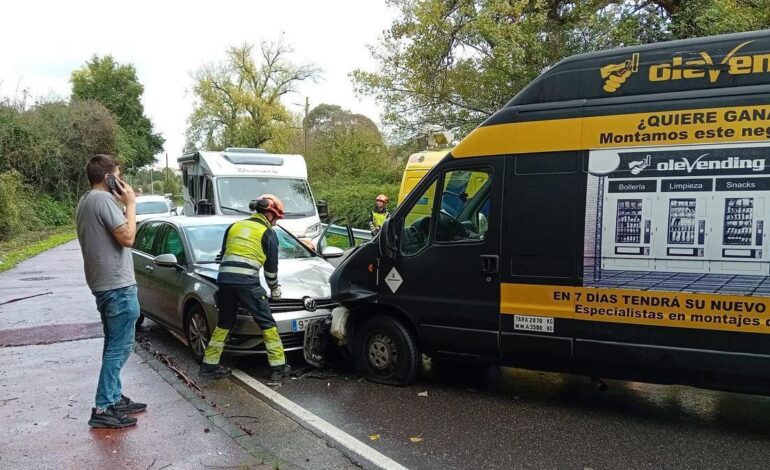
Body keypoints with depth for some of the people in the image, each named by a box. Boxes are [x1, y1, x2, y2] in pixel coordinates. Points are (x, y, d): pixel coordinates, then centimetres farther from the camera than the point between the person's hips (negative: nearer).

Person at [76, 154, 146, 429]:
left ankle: (114, 398, 24)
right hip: (117, 285, -11)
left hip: (103, 283, 11)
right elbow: (127, 237, -20)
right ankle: (103, 409, -3)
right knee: (120, 347, -6)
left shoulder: (85, 202, 16)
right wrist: (130, 204, -12)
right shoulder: (103, 199, -16)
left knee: (114, 345, 17)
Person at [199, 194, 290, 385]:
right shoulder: (268, 233, 6)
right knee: (267, 324, 5)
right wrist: (275, 290, 23)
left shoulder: (234, 226, 22)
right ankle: (278, 368, 6)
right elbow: (271, 267, 9)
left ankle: (209, 365, 22)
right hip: (247, 283, -5)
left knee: (224, 323, 20)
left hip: (224, 280, 5)